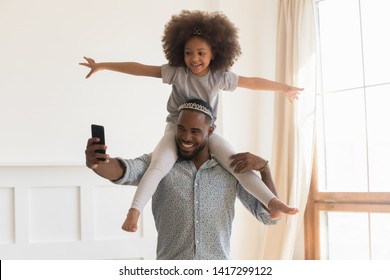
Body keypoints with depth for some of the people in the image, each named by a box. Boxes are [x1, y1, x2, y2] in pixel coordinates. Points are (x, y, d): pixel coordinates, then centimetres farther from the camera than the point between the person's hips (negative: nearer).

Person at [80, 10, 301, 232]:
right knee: (159, 166, -29)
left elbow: (252, 82, 5)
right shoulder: (177, 73, -11)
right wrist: (103, 66, -12)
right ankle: (134, 210, -31)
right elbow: (140, 69, -12)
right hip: (177, 130, -2)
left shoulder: (220, 77, -5)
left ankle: (272, 203, -19)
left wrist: (284, 88, 15)